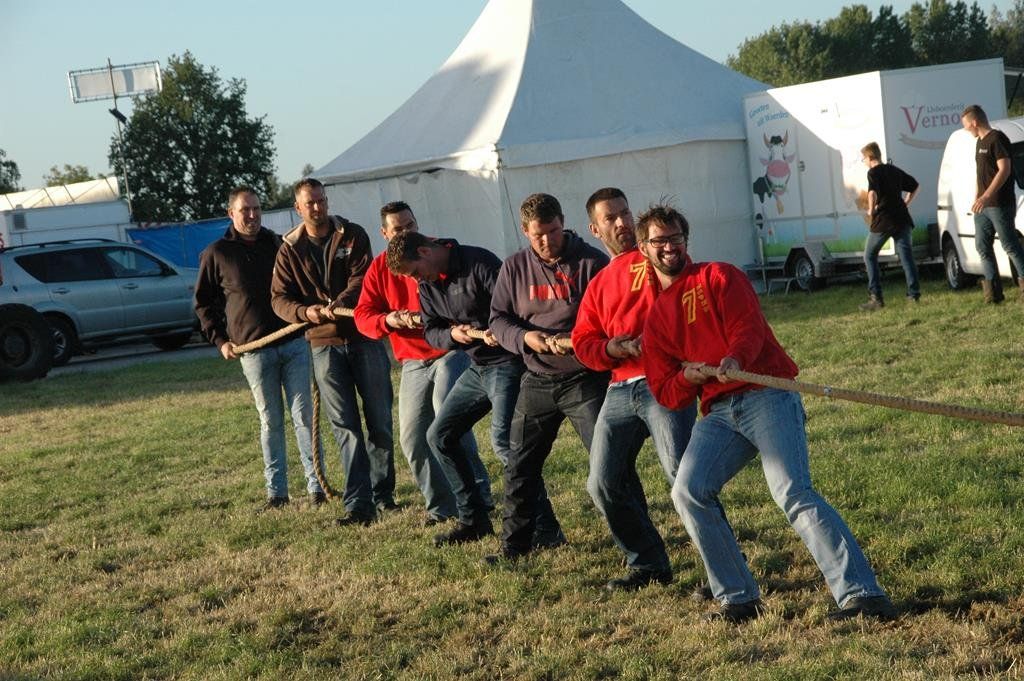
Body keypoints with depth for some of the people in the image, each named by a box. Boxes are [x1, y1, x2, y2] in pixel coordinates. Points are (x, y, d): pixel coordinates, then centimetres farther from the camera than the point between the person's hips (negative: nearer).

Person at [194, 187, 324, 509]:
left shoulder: (278, 244, 9)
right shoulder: (216, 254, 2)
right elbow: (203, 303, 11)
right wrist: (219, 340, 2)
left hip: (294, 343, 2)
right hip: (254, 350, -1)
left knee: (304, 415, -1)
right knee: (271, 421, 5)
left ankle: (316, 483, 3)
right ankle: (276, 489, 13)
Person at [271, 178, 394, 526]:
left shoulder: (353, 235, 3)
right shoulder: (290, 249, 6)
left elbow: (361, 277, -11)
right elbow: (279, 298, 1)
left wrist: (341, 302, -31)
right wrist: (305, 311, -20)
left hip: (365, 338, 0)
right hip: (325, 344, 0)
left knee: (380, 420, 7)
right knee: (345, 427, -3)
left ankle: (383, 493, 22)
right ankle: (359, 504, -4)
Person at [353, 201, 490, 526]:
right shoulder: (379, 268, 7)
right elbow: (363, 316, 1)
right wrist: (388, 320, -19)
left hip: (451, 351, -5)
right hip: (412, 362, 5)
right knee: (412, 436, 0)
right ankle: (440, 505, 13)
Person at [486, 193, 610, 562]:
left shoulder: (591, 263, -7)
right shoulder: (515, 268, 5)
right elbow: (498, 319, 5)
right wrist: (524, 337, -16)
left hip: (586, 379, -4)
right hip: (537, 382, 4)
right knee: (520, 465, 10)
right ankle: (515, 542, 24)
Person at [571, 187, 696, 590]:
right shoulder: (598, 285, 22)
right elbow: (583, 342, 14)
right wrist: (610, 348, -8)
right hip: (620, 390, 7)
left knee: (681, 472, -21)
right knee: (603, 484, 4)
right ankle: (648, 565, 18)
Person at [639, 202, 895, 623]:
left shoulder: (718, 277, 9)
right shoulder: (656, 319, 22)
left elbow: (749, 328, -8)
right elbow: (666, 394, 16)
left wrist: (734, 359, -30)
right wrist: (688, 376, -7)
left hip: (767, 396, -5)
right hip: (719, 413, 5)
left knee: (793, 493, -21)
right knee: (688, 491, -15)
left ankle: (861, 594, -25)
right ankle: (738, 599, -5)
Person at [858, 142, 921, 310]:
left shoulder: (873, 172, -5)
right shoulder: (894, 170, 16)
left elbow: (873, 193, -23)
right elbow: (915, 186, 23)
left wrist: (871, 210, -8)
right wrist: (906, 203, 19)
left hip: (882, 221, -6)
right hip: (902, 219, 6)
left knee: (870, 256, 8)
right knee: (906, 257, 4)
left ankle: (876, 297, 1)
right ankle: (914, 294, -4)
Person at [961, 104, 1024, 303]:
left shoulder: (997, 139, -11)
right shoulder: (980, 142, 17)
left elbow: (1005, 169, -19)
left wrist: (987, 196, -25)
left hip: (1000, 205, -10)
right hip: (983, 206, 10)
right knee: (982, 245, 6)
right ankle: (993, 290, 8)